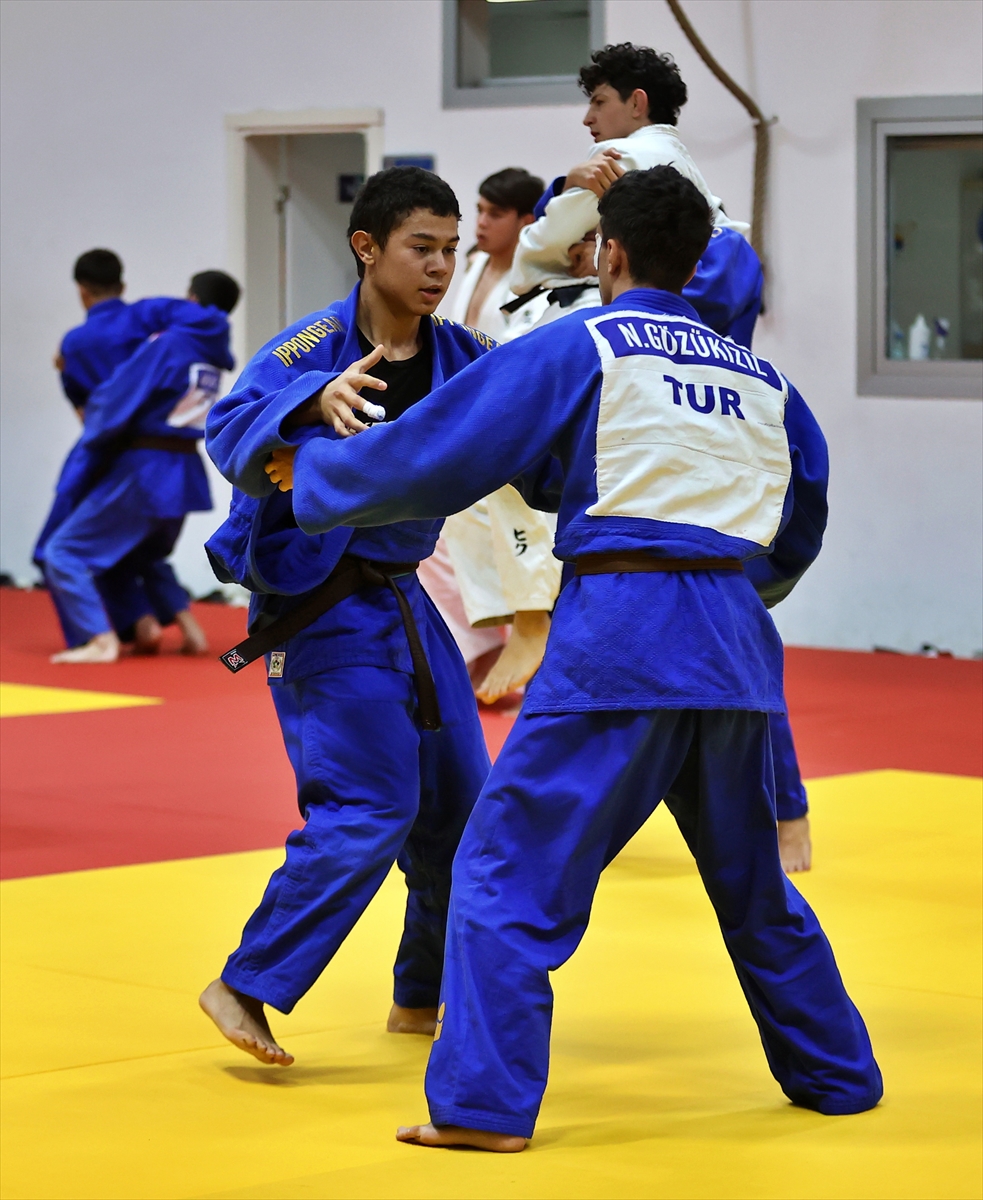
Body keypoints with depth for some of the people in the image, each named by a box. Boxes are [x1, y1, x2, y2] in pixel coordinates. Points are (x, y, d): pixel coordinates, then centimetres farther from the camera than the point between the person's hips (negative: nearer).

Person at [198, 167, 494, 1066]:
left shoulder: (458, 355, 0)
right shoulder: (312, 348, -17)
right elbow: (230, 434, -33)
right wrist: (314, 401, -51)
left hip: (399, 601, 7)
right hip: (317, 611, -7)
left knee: (458, 806, 11)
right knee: (371, 805, -16)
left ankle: (423, 998, 28)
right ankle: (249, 988, -7)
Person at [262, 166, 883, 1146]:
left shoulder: (578, 348, 0)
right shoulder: (760, 379, 16)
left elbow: (431, 453, 2)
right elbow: (798, 536, 26)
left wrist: (313, 473, 17)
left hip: (618, 629, -6)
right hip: (732, 646, 6)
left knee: (507, 867, -1)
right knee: (752, 880, 22)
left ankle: (482, 1103, -8)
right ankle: (835, 1073, 32)